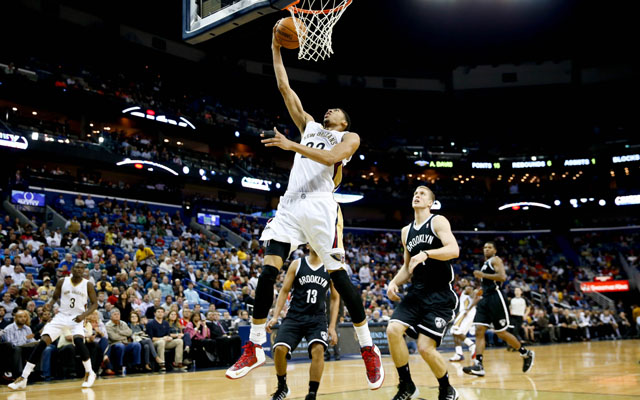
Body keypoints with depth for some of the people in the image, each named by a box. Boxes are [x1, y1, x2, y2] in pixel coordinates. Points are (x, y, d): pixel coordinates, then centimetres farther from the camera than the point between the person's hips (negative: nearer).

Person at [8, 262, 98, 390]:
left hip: (77, 318, -2)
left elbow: (94, 304, 0)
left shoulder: (87, 285, -3)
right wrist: (50, 305, -9)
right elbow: (55, 297, 14)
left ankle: (89, 373, -7)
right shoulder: (62, 282, 2)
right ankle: (23, 377, -5)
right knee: (42, 342, -12)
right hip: (61, 316, 2)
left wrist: (84, 315, -17)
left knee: (79, 341, -29)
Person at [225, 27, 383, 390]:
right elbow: (285, 88, 25)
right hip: (291, 204, 5)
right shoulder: (310, 126, 26)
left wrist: (292, 146, -16)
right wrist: (277, 51, 23)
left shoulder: (350, 137, 11)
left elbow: (330, 158, -10)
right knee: (268, 271, -5)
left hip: (320, 205, -5)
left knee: (338, 275, -6)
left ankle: (369, 350, 4)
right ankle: (255, 348, 1)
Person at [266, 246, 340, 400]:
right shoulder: (297, 264, 3)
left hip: (317, 318, 0)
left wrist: (332, 326, 3)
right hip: (295, 316, 0)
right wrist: (275, 316, -4)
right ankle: (282, 387, 12)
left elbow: (335, 298, 9)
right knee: (280, 349, -16)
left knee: (318, 349, -25)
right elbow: (284, 291, 5)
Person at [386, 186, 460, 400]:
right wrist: (394, 282, 4)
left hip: (440, 295, -6)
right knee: (393, 329, -16)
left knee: (425, 347, -12)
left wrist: (426, 254, -33)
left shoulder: (438, 221, -4)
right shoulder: (406, 231, 15)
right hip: (417, 293, 6)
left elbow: (454, 250, -20)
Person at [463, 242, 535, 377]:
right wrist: (480, 296, 22)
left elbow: (502, 277, -20)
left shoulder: (495, 260, -3)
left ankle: (526, 354, 17)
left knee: (501, 333, -2)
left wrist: (482, 275, -17)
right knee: (479, 331, -6)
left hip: (494, 298, -8)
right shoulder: (485, 264, 23)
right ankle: (478, 366, -12)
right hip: (485, 299, 8)